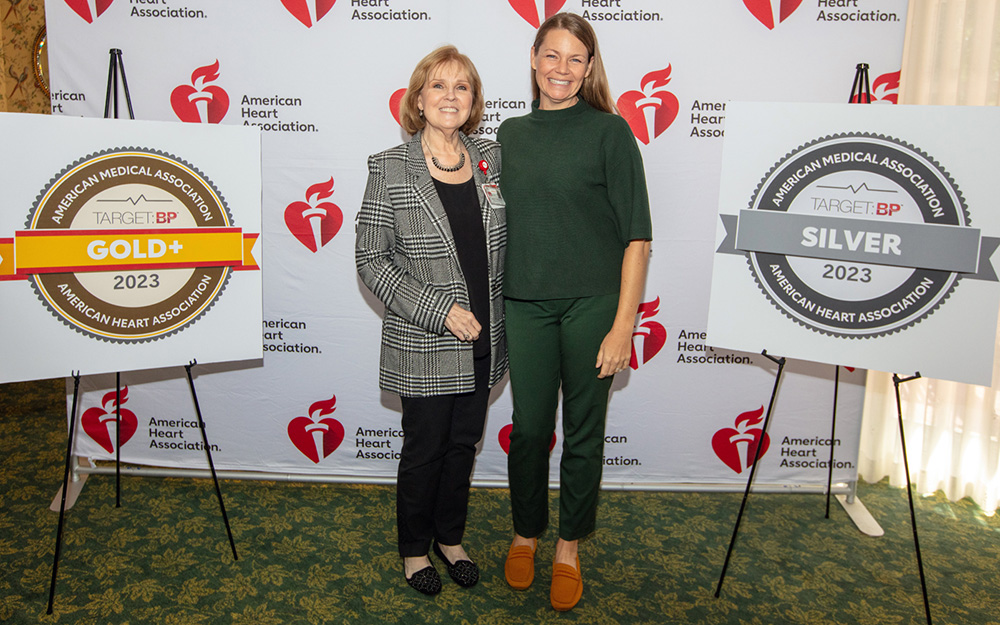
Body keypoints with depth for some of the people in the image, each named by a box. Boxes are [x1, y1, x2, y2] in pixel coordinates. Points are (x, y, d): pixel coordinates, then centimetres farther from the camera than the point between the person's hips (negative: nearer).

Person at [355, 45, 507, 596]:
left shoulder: (491, 158, 3)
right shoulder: (390, 169, -9)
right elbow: (371, 260, -11)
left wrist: (500, 312, 6)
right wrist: (439, 310, -18)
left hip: (484, 340, 4)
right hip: (424, 344, -4)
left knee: (464, 443, 18)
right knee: (424, 448, 11)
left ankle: (450, 538, 41)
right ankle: (415, 548, 35)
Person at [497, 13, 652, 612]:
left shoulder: (610, 131, -3)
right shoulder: (510, 135, 9)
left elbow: (636, 236, -6)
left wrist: (624, 324, -11)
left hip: (592, 303, -3)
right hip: (525, 304, 3)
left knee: (584, 432, 9)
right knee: (529, 427, 12)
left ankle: (570, 545, 29)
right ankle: (526, 533, 34)